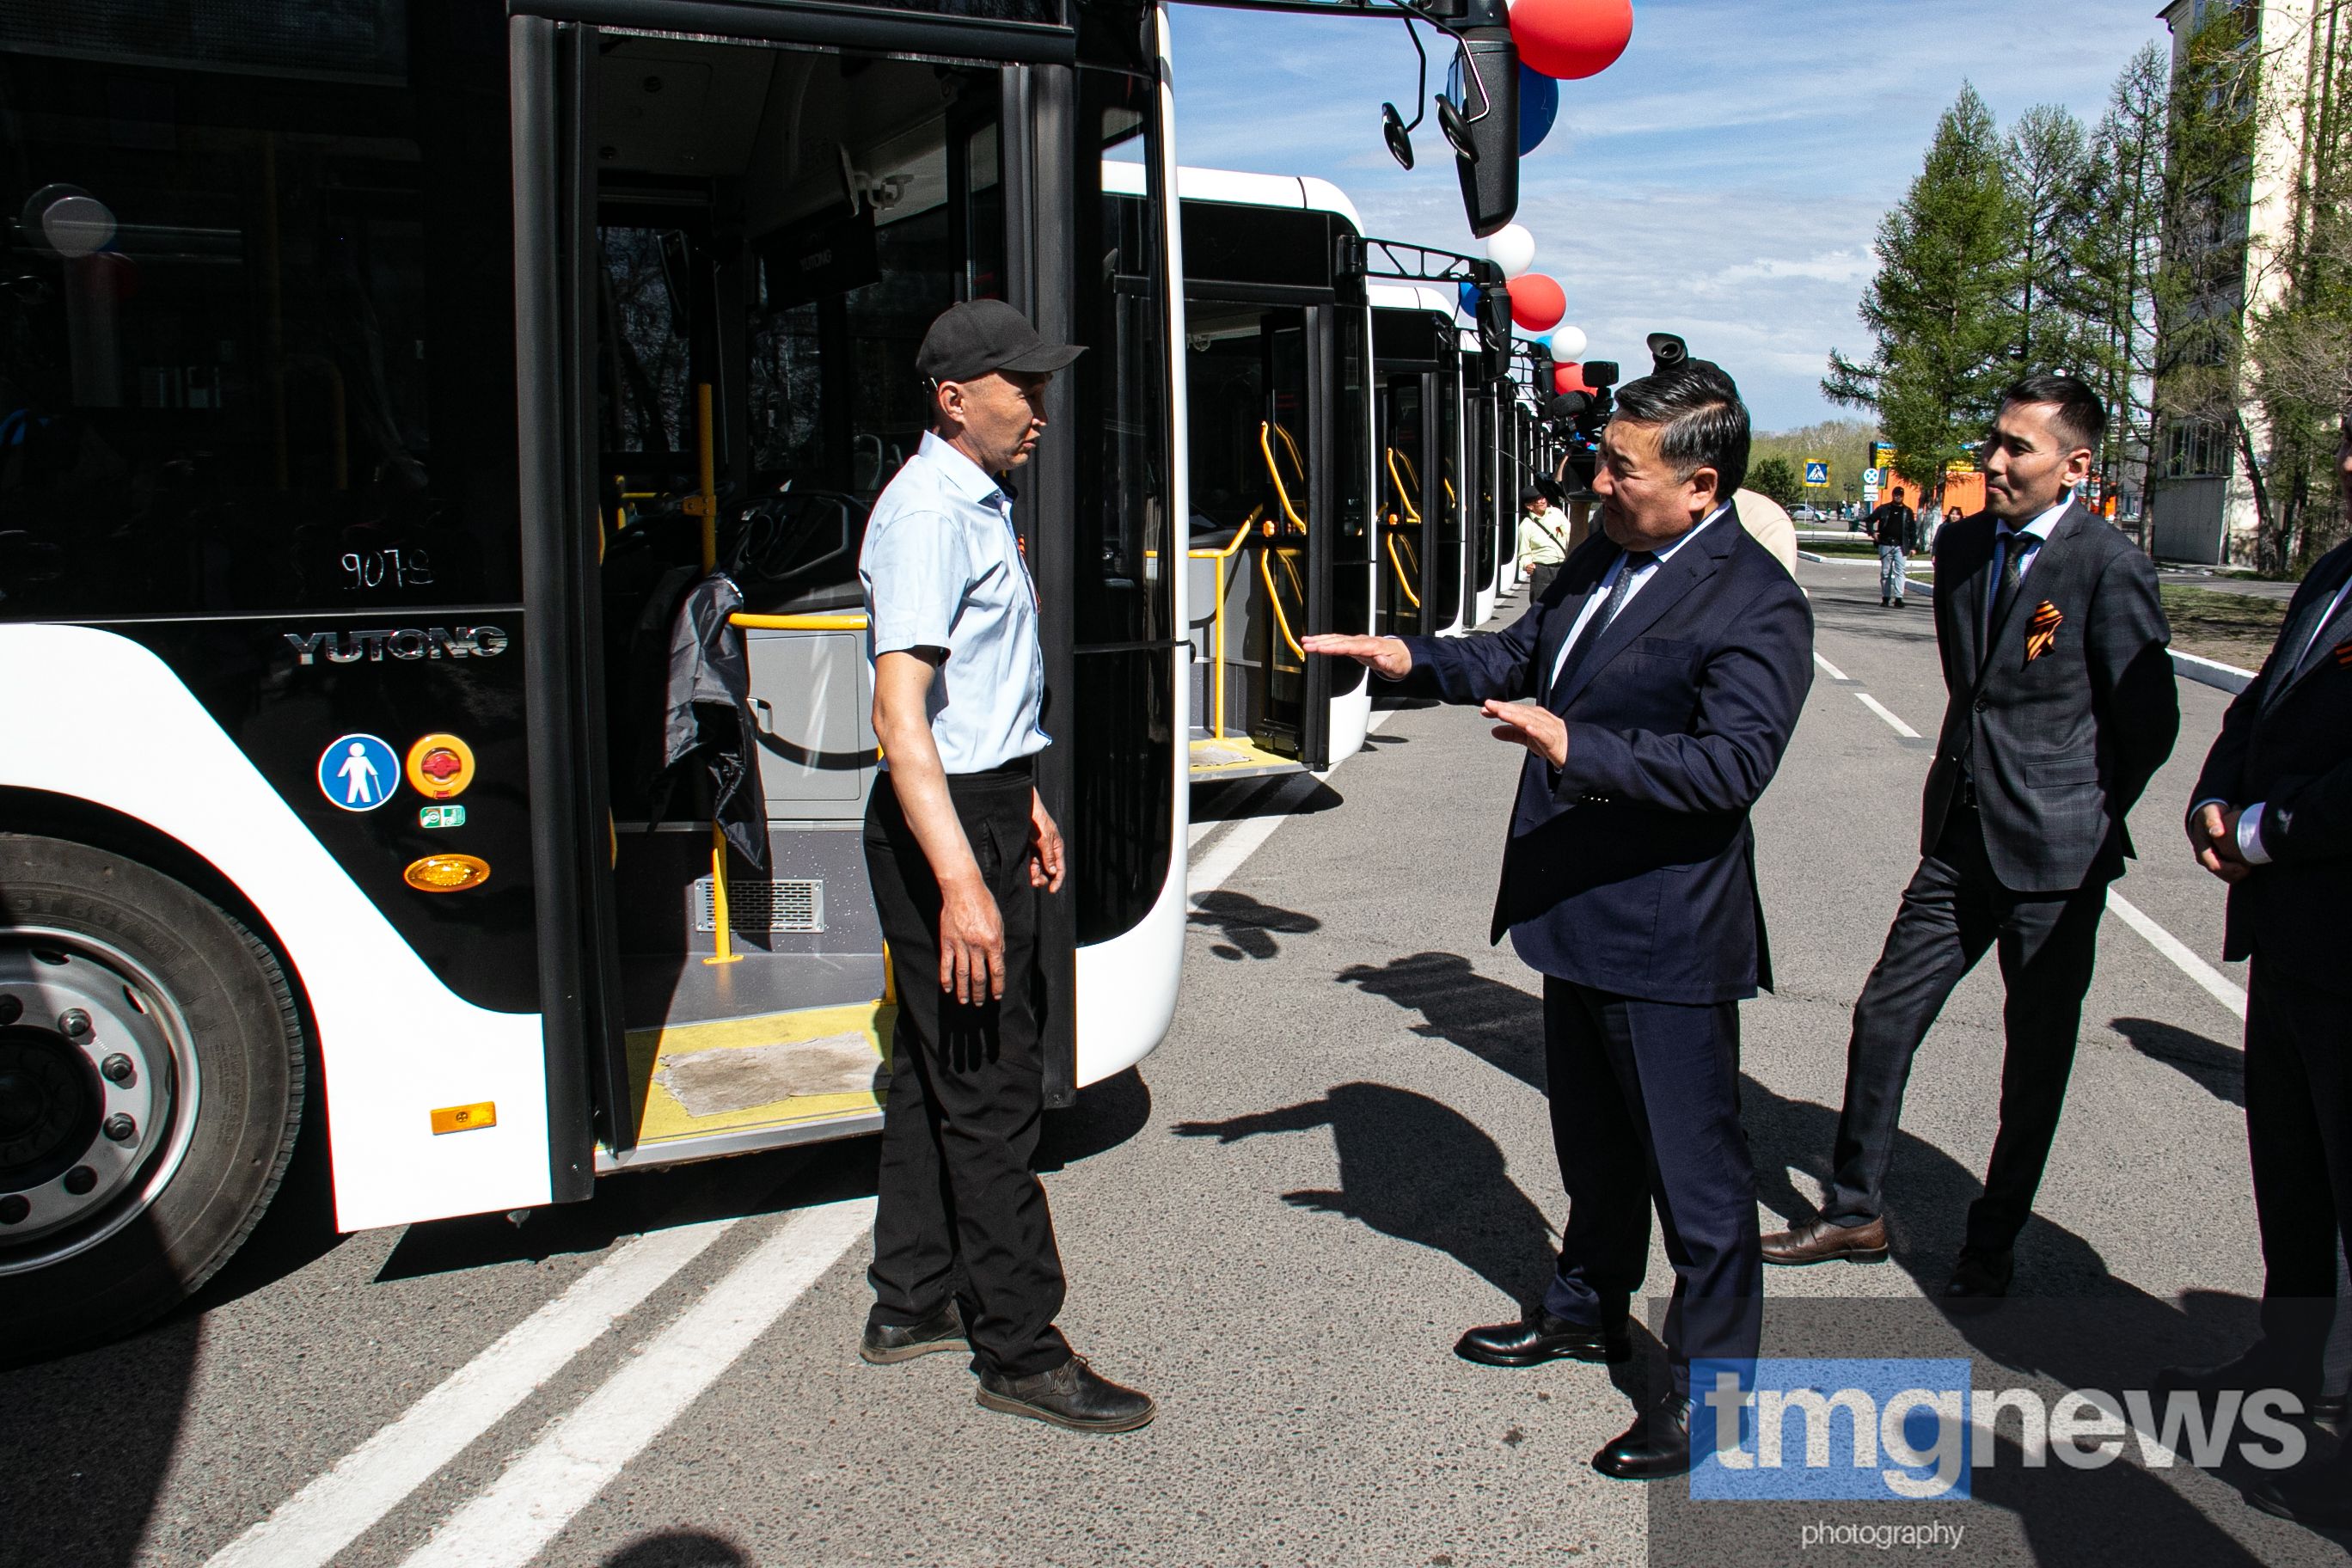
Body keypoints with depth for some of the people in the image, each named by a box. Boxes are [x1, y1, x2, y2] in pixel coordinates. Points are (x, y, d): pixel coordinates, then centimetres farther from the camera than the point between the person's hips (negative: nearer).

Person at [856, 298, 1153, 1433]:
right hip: (943, 822, -10)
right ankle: (1020, 1352, 10)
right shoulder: (928, 512, -18)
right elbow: (899, 712, -28)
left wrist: (1024, 805, 27)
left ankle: (914, 1302, 30)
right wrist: (961, 881, -34)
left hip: (983, 805, 10)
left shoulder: (981, 503, 14)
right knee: (990, 1090, -3)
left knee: (938, 1067, 17)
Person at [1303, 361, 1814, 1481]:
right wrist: (1415, 661, 1)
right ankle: (1587, 1310, 44)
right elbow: (1523, 655, 17)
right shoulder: (1603, 557, 8)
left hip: (1667, 935, -9)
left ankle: (1710, 1388, 22)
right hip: (1576, 914, 9)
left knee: (1693, 1167, 5)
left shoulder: (1754, 605, -18)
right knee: (1594, 1143, 25)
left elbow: (1734, 761, -27)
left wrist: (1576, 747, -36)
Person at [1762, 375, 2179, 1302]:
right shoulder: (1961, 546, 6)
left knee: (2037, 1057, 8)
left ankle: (1993, 1243, 25)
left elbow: (2150, 723, -7)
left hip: (2056, 857, -6)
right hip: (1960, 843, 6)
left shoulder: (2109, 567, -14)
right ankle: (1855, 1213, 21)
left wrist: (2087, 819, 2)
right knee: (1884, 1017, 6)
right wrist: (1975, 777, 15)